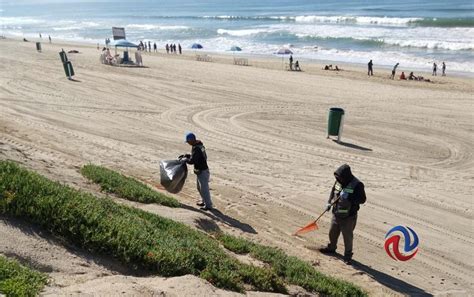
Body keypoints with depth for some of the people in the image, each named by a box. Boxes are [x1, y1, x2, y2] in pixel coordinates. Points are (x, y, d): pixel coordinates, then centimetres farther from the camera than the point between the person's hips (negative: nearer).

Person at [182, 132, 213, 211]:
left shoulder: (196, 148, -25)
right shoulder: (199, 145, 6)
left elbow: (192, 161, -28)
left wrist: (185, 159, -10)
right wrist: (186, 155, 11)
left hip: (202, 171, -10)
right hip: (200, 171, 10)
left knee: (204, 189, 0)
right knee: (199, 188, 23)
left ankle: (208, 205, 11)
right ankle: (204, 201, 38)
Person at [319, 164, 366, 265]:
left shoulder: (357, 185, -20)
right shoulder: (338, 182, 0)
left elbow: (362, 199, -18)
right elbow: (333, 192, 16)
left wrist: (349, 198, -29)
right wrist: (329, 203, 4)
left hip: (348, 217, -7)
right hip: (336, 214, 7)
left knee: (347, 236, 6)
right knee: (333, 232, 23)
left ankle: (348, 256, 23)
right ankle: (331, 248, 47)